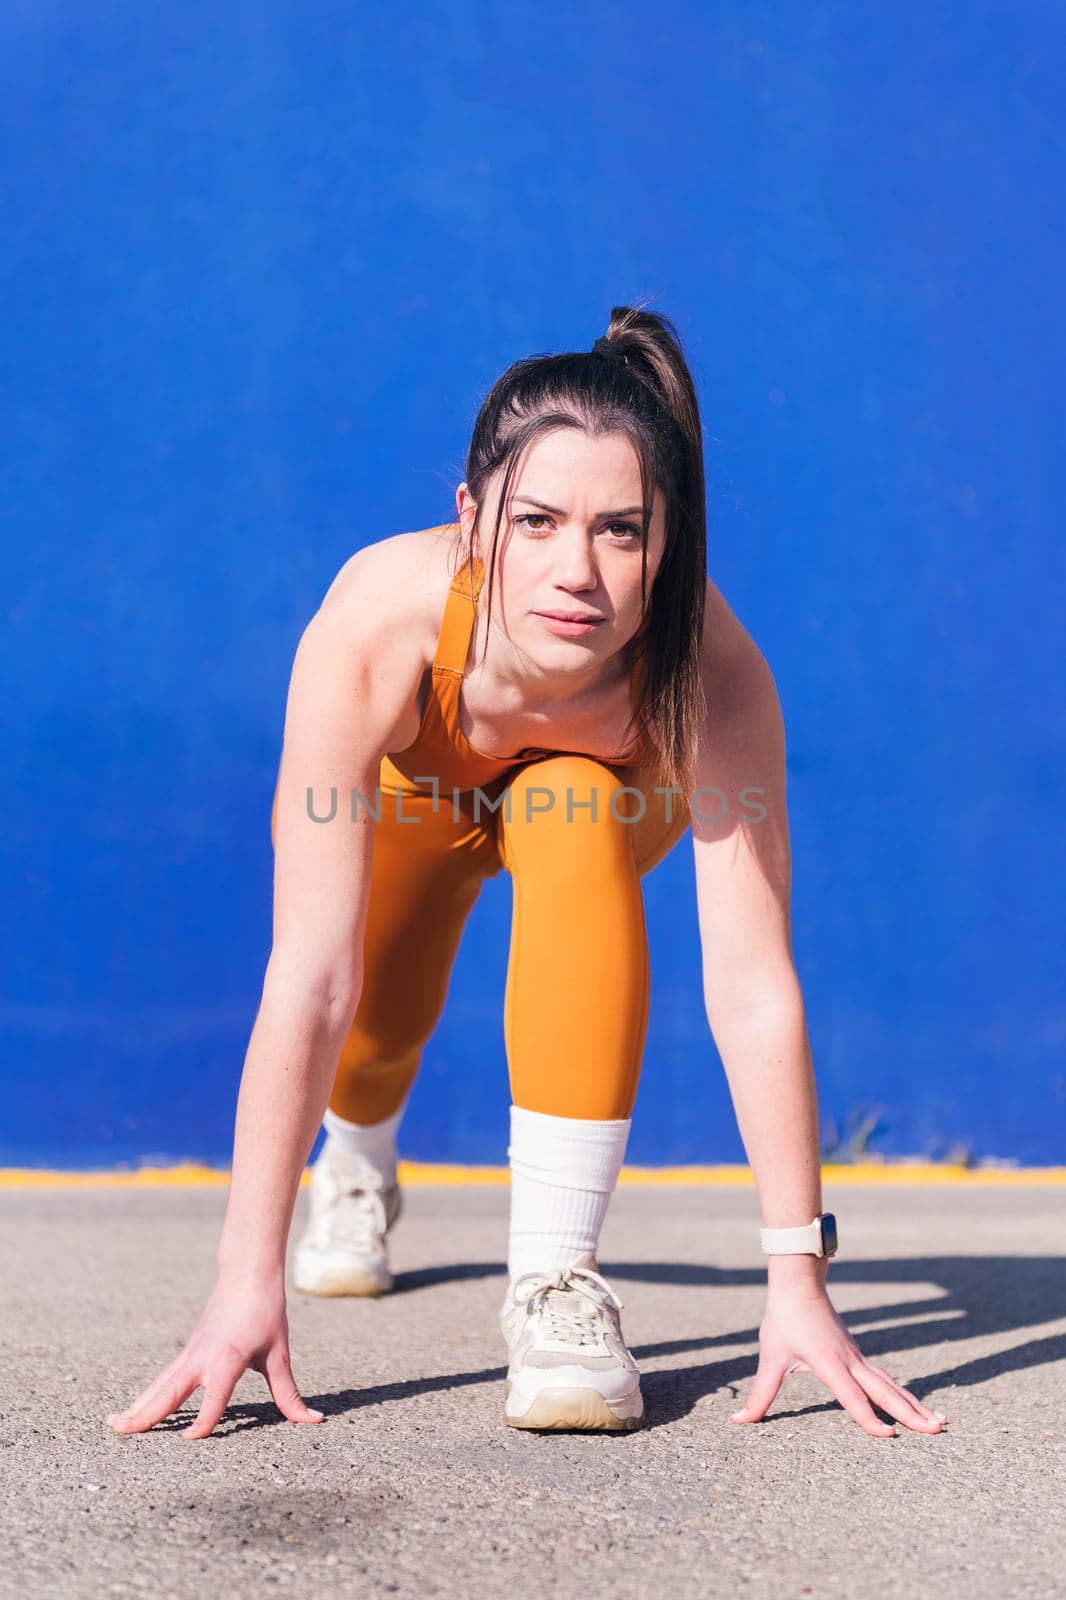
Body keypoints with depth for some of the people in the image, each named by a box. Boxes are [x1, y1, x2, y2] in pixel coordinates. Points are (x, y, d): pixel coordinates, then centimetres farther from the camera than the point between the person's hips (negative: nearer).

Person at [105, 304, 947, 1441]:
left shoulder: (713, 675, -41)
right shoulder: (375, 623, -42)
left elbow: (754, 989, -38)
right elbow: (309, 982, -41)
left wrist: (797, 1282, -36)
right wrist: (247, 1283, -40)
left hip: (604, 796, -1)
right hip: (414, 793, 1)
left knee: (575, 832, -34)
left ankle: (556, 1281, -25)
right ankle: (357, 1169, 40)